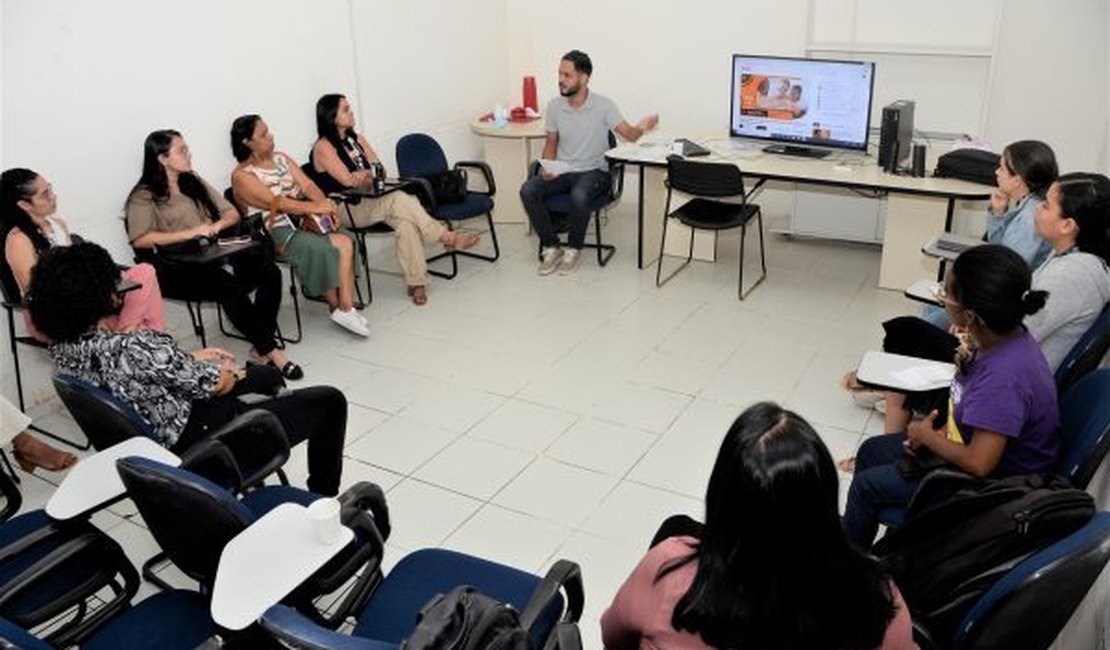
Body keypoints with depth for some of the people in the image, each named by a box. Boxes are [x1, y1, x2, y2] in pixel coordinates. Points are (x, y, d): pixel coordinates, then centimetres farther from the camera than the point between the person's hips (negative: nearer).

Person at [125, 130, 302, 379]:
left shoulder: (194, 183, 22)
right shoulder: (144, 197, 2)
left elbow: (232, 213, 21)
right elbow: (140, 239, -14)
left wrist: (217, 226, -3)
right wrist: (191, 233, -18)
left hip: (214, 255, 6)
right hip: (178, 268, -6)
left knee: (270, 271, -21)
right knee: (230, 286, -34)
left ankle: (261, 348, -24)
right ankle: (271, 351, -26)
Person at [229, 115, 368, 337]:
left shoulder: (281, 158, 16)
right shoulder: (241, 176, -5)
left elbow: (307, 185, 5)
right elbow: (275, 202, -17)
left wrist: (325, 205, -14)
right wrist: (316, 207, -24)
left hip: (304, 220, 6)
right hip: (277, 232, -6)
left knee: (346, 240, -19)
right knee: (321, 249, -27)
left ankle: (345, 307, -20)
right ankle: (339, 307, -10)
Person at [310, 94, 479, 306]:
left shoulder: (356, 139, 15)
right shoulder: (323, 148, -7)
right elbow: (348, 180, -16)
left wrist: (363, 175, -12)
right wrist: (369, 174, 1)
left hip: (368, 203, 6)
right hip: (343, 211, -6)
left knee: (405, 218, -27)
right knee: (400, 200, -30)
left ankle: (416, 282, -31)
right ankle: (446, 237, -19)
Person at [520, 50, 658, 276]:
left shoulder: (603, 105, -7)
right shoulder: (554, 106, 2)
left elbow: (629, 135, -10)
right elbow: (551, 143, 11)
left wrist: (641, 127, -34)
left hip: (594, 171, -3)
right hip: (561, 171, 4)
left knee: (579, 195, -37)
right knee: (528, 191, -24)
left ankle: (573, 249, -11)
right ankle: (551, 247, -9)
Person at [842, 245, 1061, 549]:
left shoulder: (1004, 375, -39)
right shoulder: (1004, 334, -11)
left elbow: (978, 463, -35)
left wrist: (926, 436, -18)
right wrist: (941, 428, -6)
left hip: (993, 479, -9)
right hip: (969, 444, 9)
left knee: (865, 486, -1)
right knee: (871, 450, 16)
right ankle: (854, 528, 38)